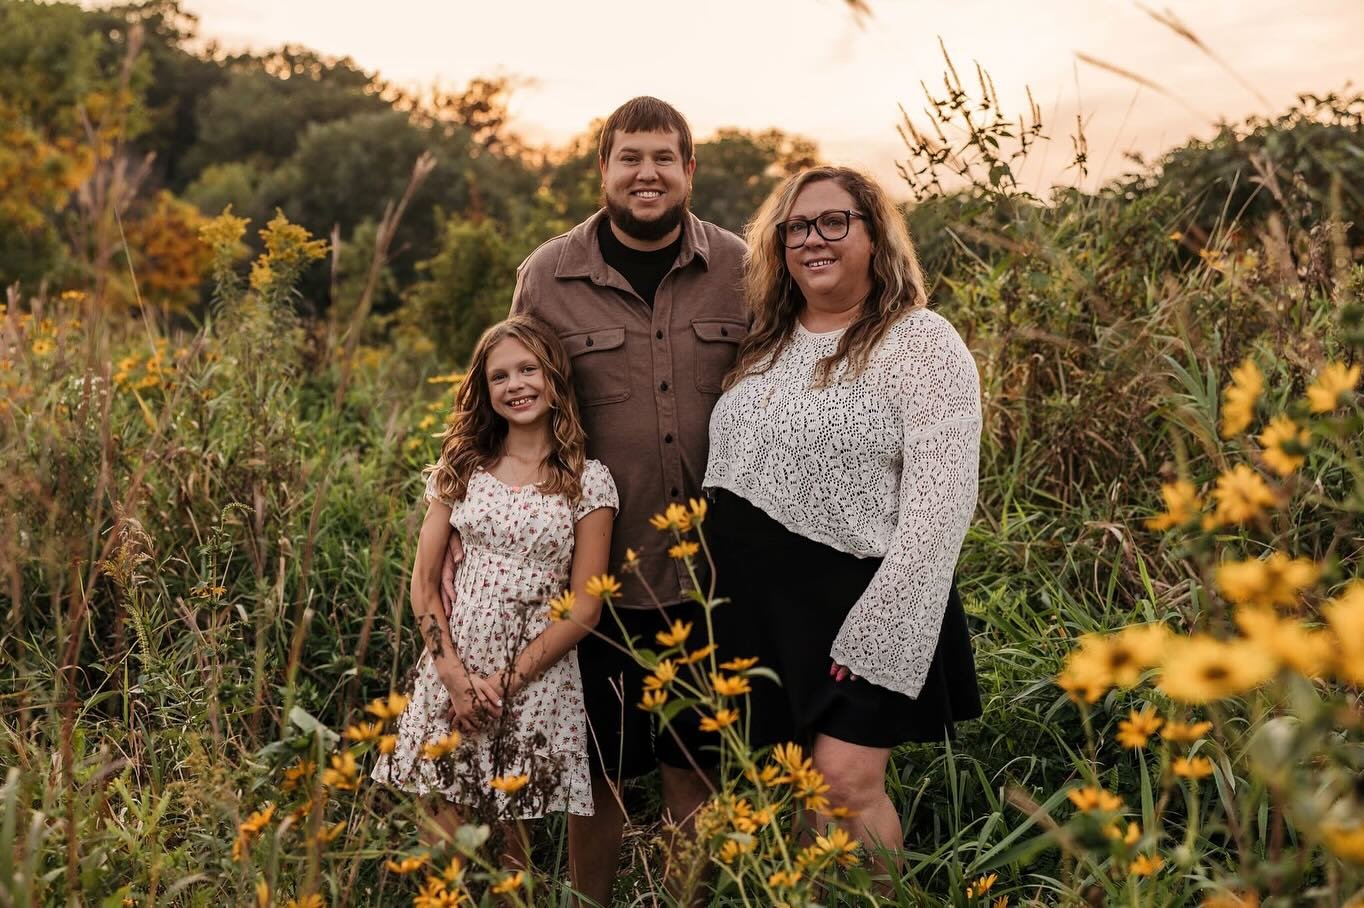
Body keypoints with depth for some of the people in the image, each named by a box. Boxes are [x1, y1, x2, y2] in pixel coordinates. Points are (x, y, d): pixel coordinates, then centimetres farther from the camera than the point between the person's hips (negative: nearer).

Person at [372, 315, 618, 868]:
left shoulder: (588, 481, -3)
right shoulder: (462, 467, 6)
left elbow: (583, 609, -5)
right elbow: (424, 579, 4)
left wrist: (507, 681, -11)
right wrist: (454, 673, -8)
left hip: (537, 677, -2)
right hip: (455, 668, 2)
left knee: (510, 843, 5)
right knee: (447, 829, 3)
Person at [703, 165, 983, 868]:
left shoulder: (924, 346, -8)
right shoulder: (765, 346, 11)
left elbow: (937, 509, -15)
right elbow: (728, 469, 17)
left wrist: (873, 631, -19)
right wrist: (716, 586, 10)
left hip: (857, 606, -6)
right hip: (754, 603, 6)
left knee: (846, 782, -8)